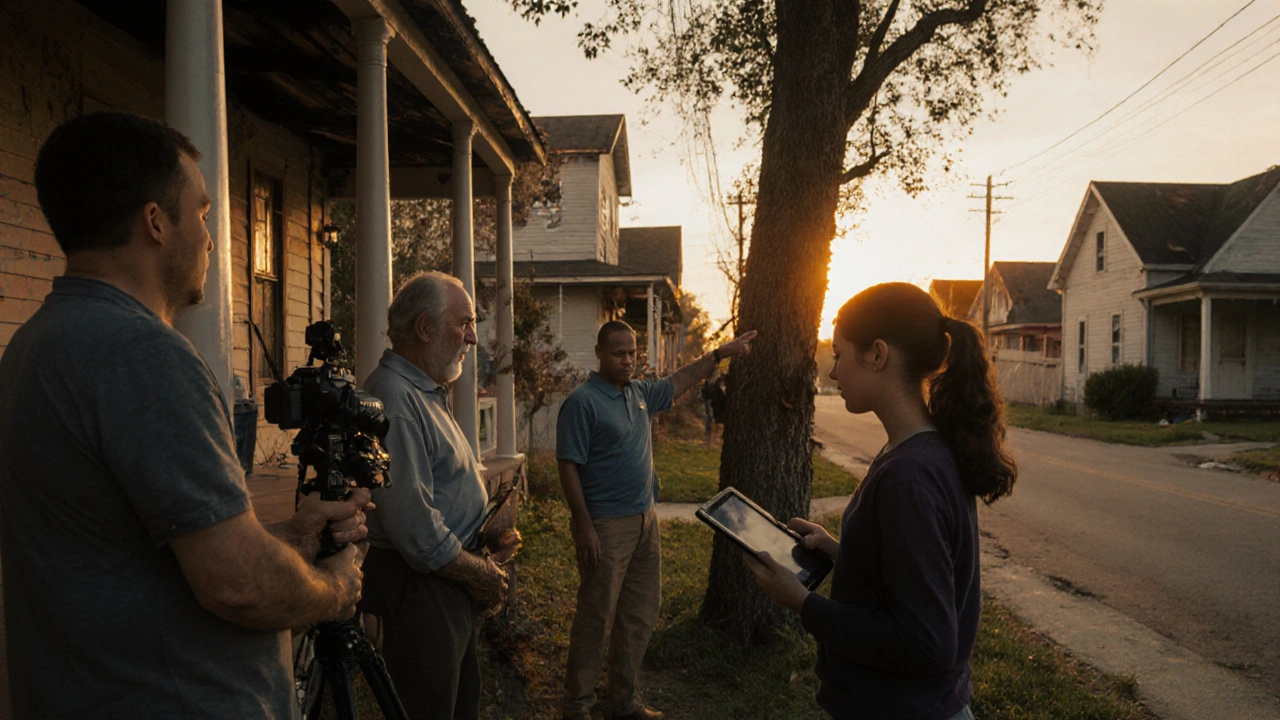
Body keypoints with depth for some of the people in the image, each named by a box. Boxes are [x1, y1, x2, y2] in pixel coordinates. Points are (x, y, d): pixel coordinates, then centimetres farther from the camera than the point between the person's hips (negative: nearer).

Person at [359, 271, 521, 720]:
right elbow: (413, 524, -26)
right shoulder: (393, 399, -21)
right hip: (420, 589, -10)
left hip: (454, 583, 10)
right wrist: (480, 572, -13)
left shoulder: (428, 393, 14)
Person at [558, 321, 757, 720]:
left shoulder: (639, 392, 9)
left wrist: (719, 353, 26)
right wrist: (584, 528, -18)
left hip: (644, 522, 8)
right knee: (595, 619, 1)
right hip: (606, 526, -8)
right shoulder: (582, 401, -13)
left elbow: (678, 381, 27)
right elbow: (568, 466, -15)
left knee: (640, 616, 14)